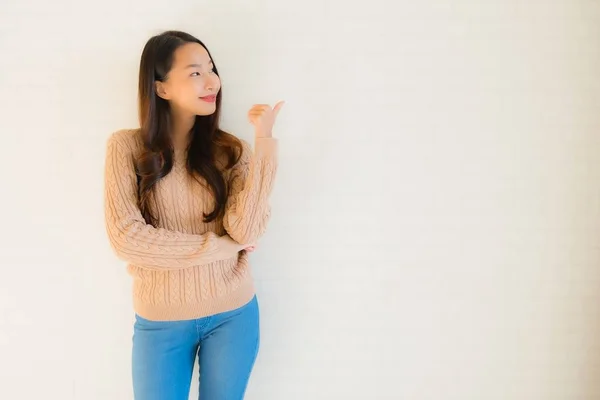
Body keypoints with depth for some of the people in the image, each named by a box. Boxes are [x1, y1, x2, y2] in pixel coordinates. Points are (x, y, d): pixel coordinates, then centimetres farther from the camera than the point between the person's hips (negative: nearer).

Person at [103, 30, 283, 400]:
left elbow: (245, 231, -18)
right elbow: (126, 237, -16)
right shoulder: (127, 146, -8)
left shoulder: (230, 149, -5)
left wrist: (263, 139, -20)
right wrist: (220, 245, -14)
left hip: (233, 315, 2)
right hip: (161, 322, -1)